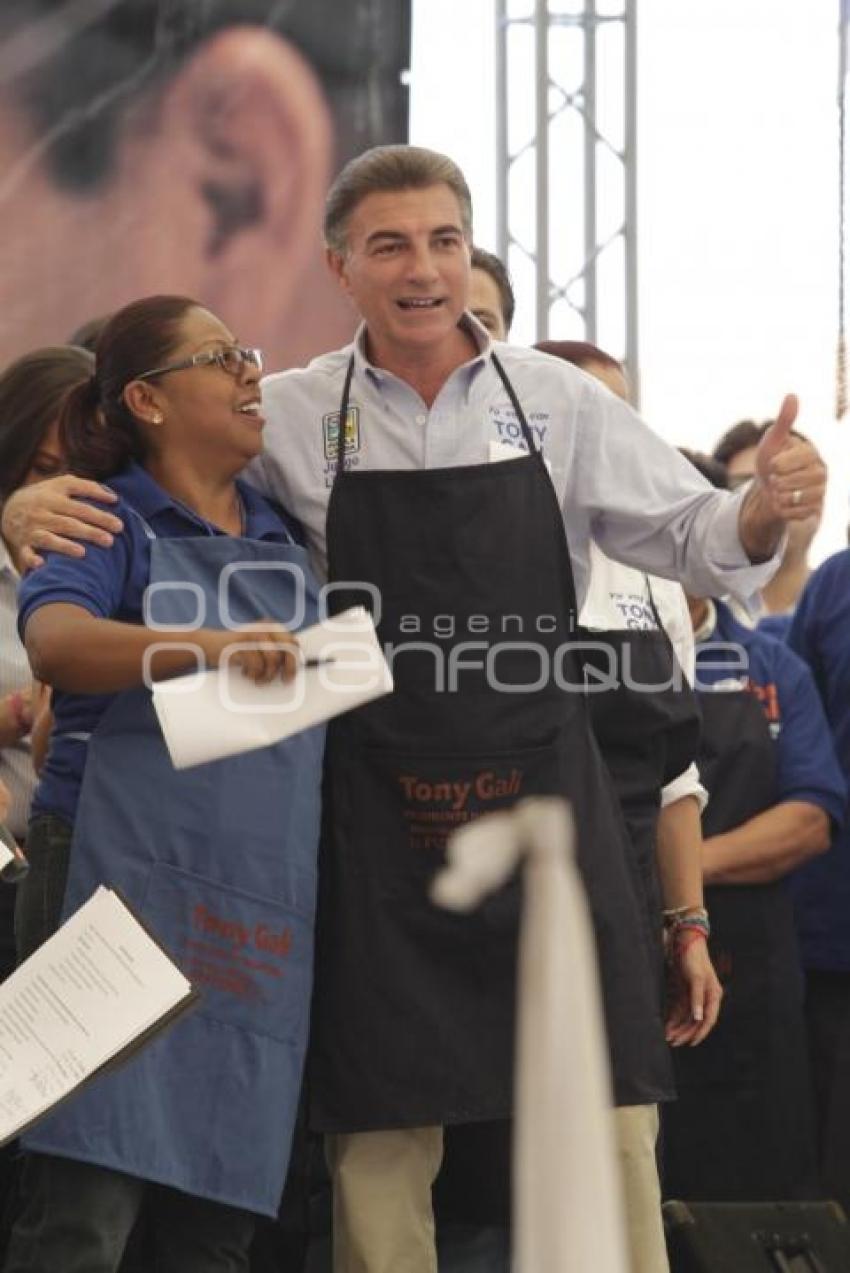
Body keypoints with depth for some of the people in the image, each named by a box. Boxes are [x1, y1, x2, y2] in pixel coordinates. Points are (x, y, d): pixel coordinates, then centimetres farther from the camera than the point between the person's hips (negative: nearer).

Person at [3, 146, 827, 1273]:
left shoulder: (558, 401, 3)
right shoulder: (292, 416, 2)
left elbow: (693, 539, 5)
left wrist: (767, 509, -17)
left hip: (543, 790, 0)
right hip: (378, 810, 0)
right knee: (379, 1133, 5)